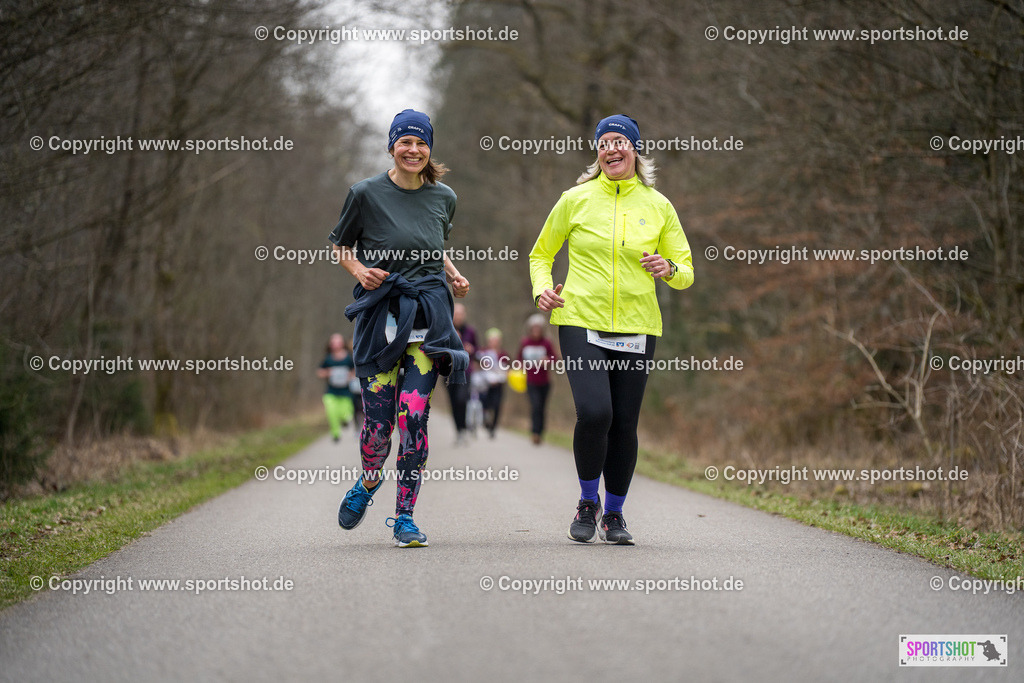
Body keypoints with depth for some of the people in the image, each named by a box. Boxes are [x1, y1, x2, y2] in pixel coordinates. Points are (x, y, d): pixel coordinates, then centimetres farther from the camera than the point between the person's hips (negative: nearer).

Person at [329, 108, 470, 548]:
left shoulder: (443, 198, 9)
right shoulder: (366, 193, -1)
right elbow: (339, 245, 11)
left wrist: (453, 274, 9)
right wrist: (360, 270, -8)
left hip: (428, 315, 2)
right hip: (379, 310, -2)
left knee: (414, 414, -10)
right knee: (379, 418, -4)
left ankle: (405, 517, 0)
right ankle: (368, 482, 30)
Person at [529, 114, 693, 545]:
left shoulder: (657, 206, 8)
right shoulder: (576, 200, 4)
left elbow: (686, 274, 11)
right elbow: (541, 254, 16)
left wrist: (668, 268, -11)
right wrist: (542, 287, -3)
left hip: (636, 328, 2)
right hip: (581, 321, -2)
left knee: (624, 423, 2)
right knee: (594, 413, -18)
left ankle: (614, 514, 22)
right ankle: (587, 502, 6)